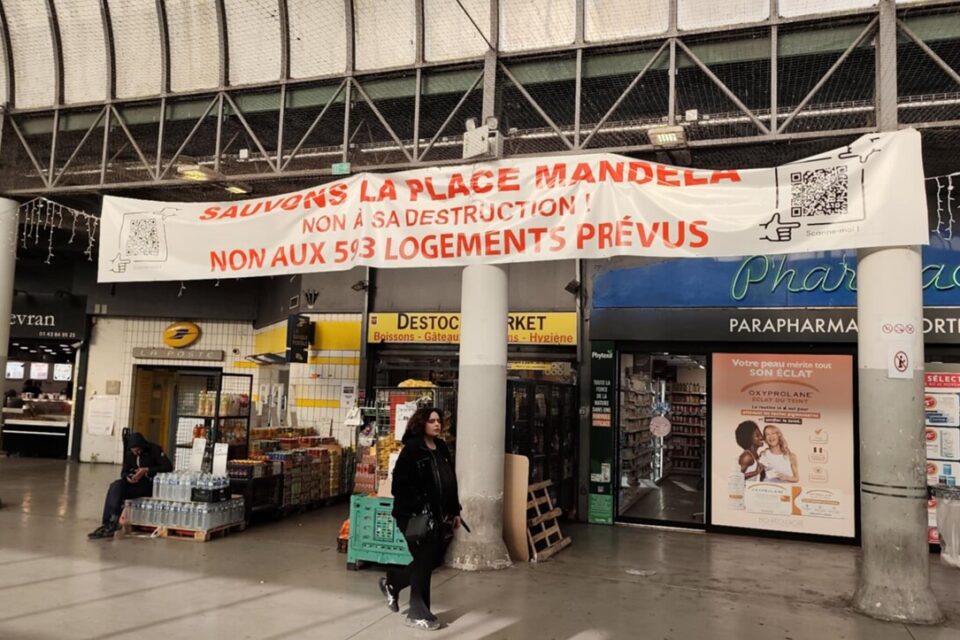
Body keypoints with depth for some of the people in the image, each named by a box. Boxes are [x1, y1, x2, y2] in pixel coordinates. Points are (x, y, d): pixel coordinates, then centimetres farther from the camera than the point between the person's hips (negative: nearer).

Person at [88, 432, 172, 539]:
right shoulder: (128, 453, 5)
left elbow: (168, 466, -19)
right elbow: (124, 471, 11)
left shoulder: (154, 450, -11)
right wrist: (127, 477, -14)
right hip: (133, 483, 6)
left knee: (116, 491, -25)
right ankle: (107, 524, -25)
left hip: (149, 485, -6)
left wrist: (147, 470, -25)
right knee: (115, 486, -25)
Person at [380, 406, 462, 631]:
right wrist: (417, 510, -23)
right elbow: (401, 484, -18)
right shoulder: (411, 449, -13)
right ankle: (418, 614, 17)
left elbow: (451, 483, 15)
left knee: (435, 560, 15)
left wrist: (455, 511, 14)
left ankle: (392, 582, 36)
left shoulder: (442, 448, 10)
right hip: (415, 516, -8)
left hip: (439, 516, 8)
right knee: (425, 562, 0)